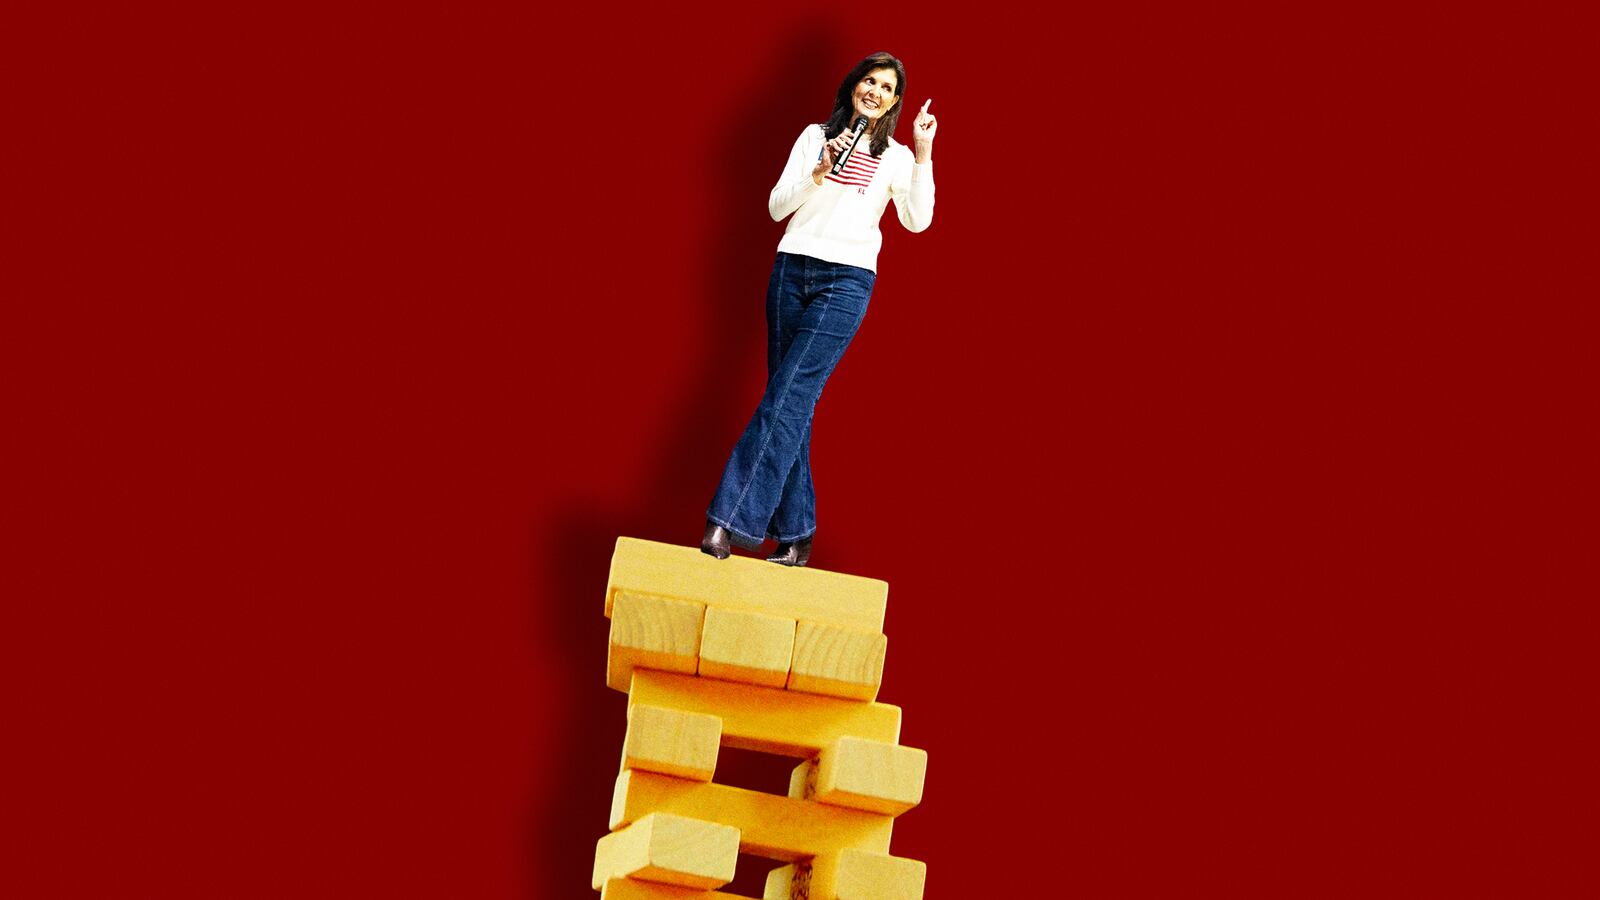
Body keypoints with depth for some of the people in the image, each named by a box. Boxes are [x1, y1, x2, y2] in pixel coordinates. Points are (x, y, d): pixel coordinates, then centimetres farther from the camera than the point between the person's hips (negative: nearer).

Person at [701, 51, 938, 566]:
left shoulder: (896, 157, 7)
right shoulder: (815, 136, 11)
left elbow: (917, 220, -6)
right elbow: (777, 207, 5)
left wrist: (923, 155, -12)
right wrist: (819, 171, -9)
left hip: (846, 282, -3)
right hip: (792, 271, 3)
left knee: (788, 396, -14)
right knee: (791, 403, 0)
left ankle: (729, 523, -16)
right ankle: (797, 537, 4)